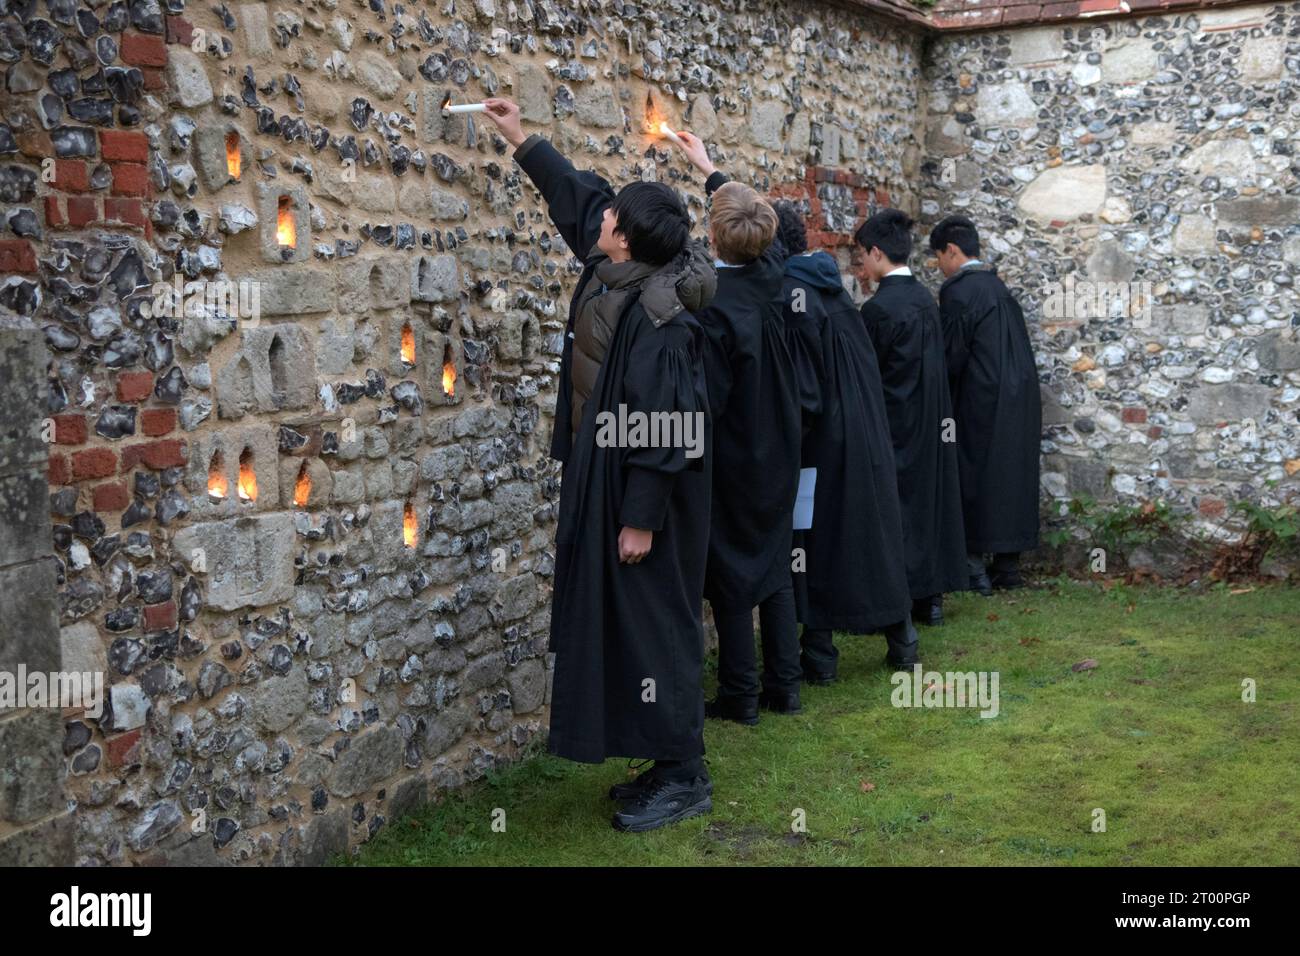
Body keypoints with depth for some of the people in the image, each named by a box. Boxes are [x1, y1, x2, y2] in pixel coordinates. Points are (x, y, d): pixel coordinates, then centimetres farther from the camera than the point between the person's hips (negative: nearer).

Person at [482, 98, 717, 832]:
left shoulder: (658, 319, -23)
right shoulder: (616, 276, 3)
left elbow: (663, 427, -24)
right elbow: (576, 192, 19)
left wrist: (641, 517, -22)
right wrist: (522, 140, 24)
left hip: (646, 493, -10)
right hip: (609, 480, 10)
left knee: (655, 622, -2)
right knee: (626, 622, 13)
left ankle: (685, 777, 10)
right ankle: (669, 764, 23)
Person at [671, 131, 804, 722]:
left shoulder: (713, 303, -24)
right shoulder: (769, 275, -4)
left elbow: (705, 398, -23)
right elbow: (762, 229, 19)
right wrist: (709, 169, 30)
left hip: (730, 460, -6)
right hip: (776, 454, 7)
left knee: (731, 574, 4)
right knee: (774, 567, 15)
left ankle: (740, 694, 12)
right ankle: (784, 685, 21)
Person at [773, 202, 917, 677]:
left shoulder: (792, 294, -18)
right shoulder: (832, 285, 7)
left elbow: (802, 388, -20)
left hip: (822, 440, -8)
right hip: (867, 435, 8)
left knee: (818, 539, 2)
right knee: (873, 530, 16)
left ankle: (819, 653, 9)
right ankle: (900, 638, 25)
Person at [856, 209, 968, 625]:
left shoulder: (879, 307, -18)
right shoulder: (926, 299, 5)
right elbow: (930, 363, 12)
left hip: (894, 424, -7)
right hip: (930, 423, 7)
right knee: (928, 496, 12)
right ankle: (931, 595, 19)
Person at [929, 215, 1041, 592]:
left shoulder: (958, 290, -14)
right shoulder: (998, 286, 12)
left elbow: (953, 354, -14)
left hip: (981, 404, -8)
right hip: (1019, 400, 8)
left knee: (973, 478, 1)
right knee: (1009, 476, 12)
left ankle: (975, 565, 2)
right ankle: (1007, 565, 17)